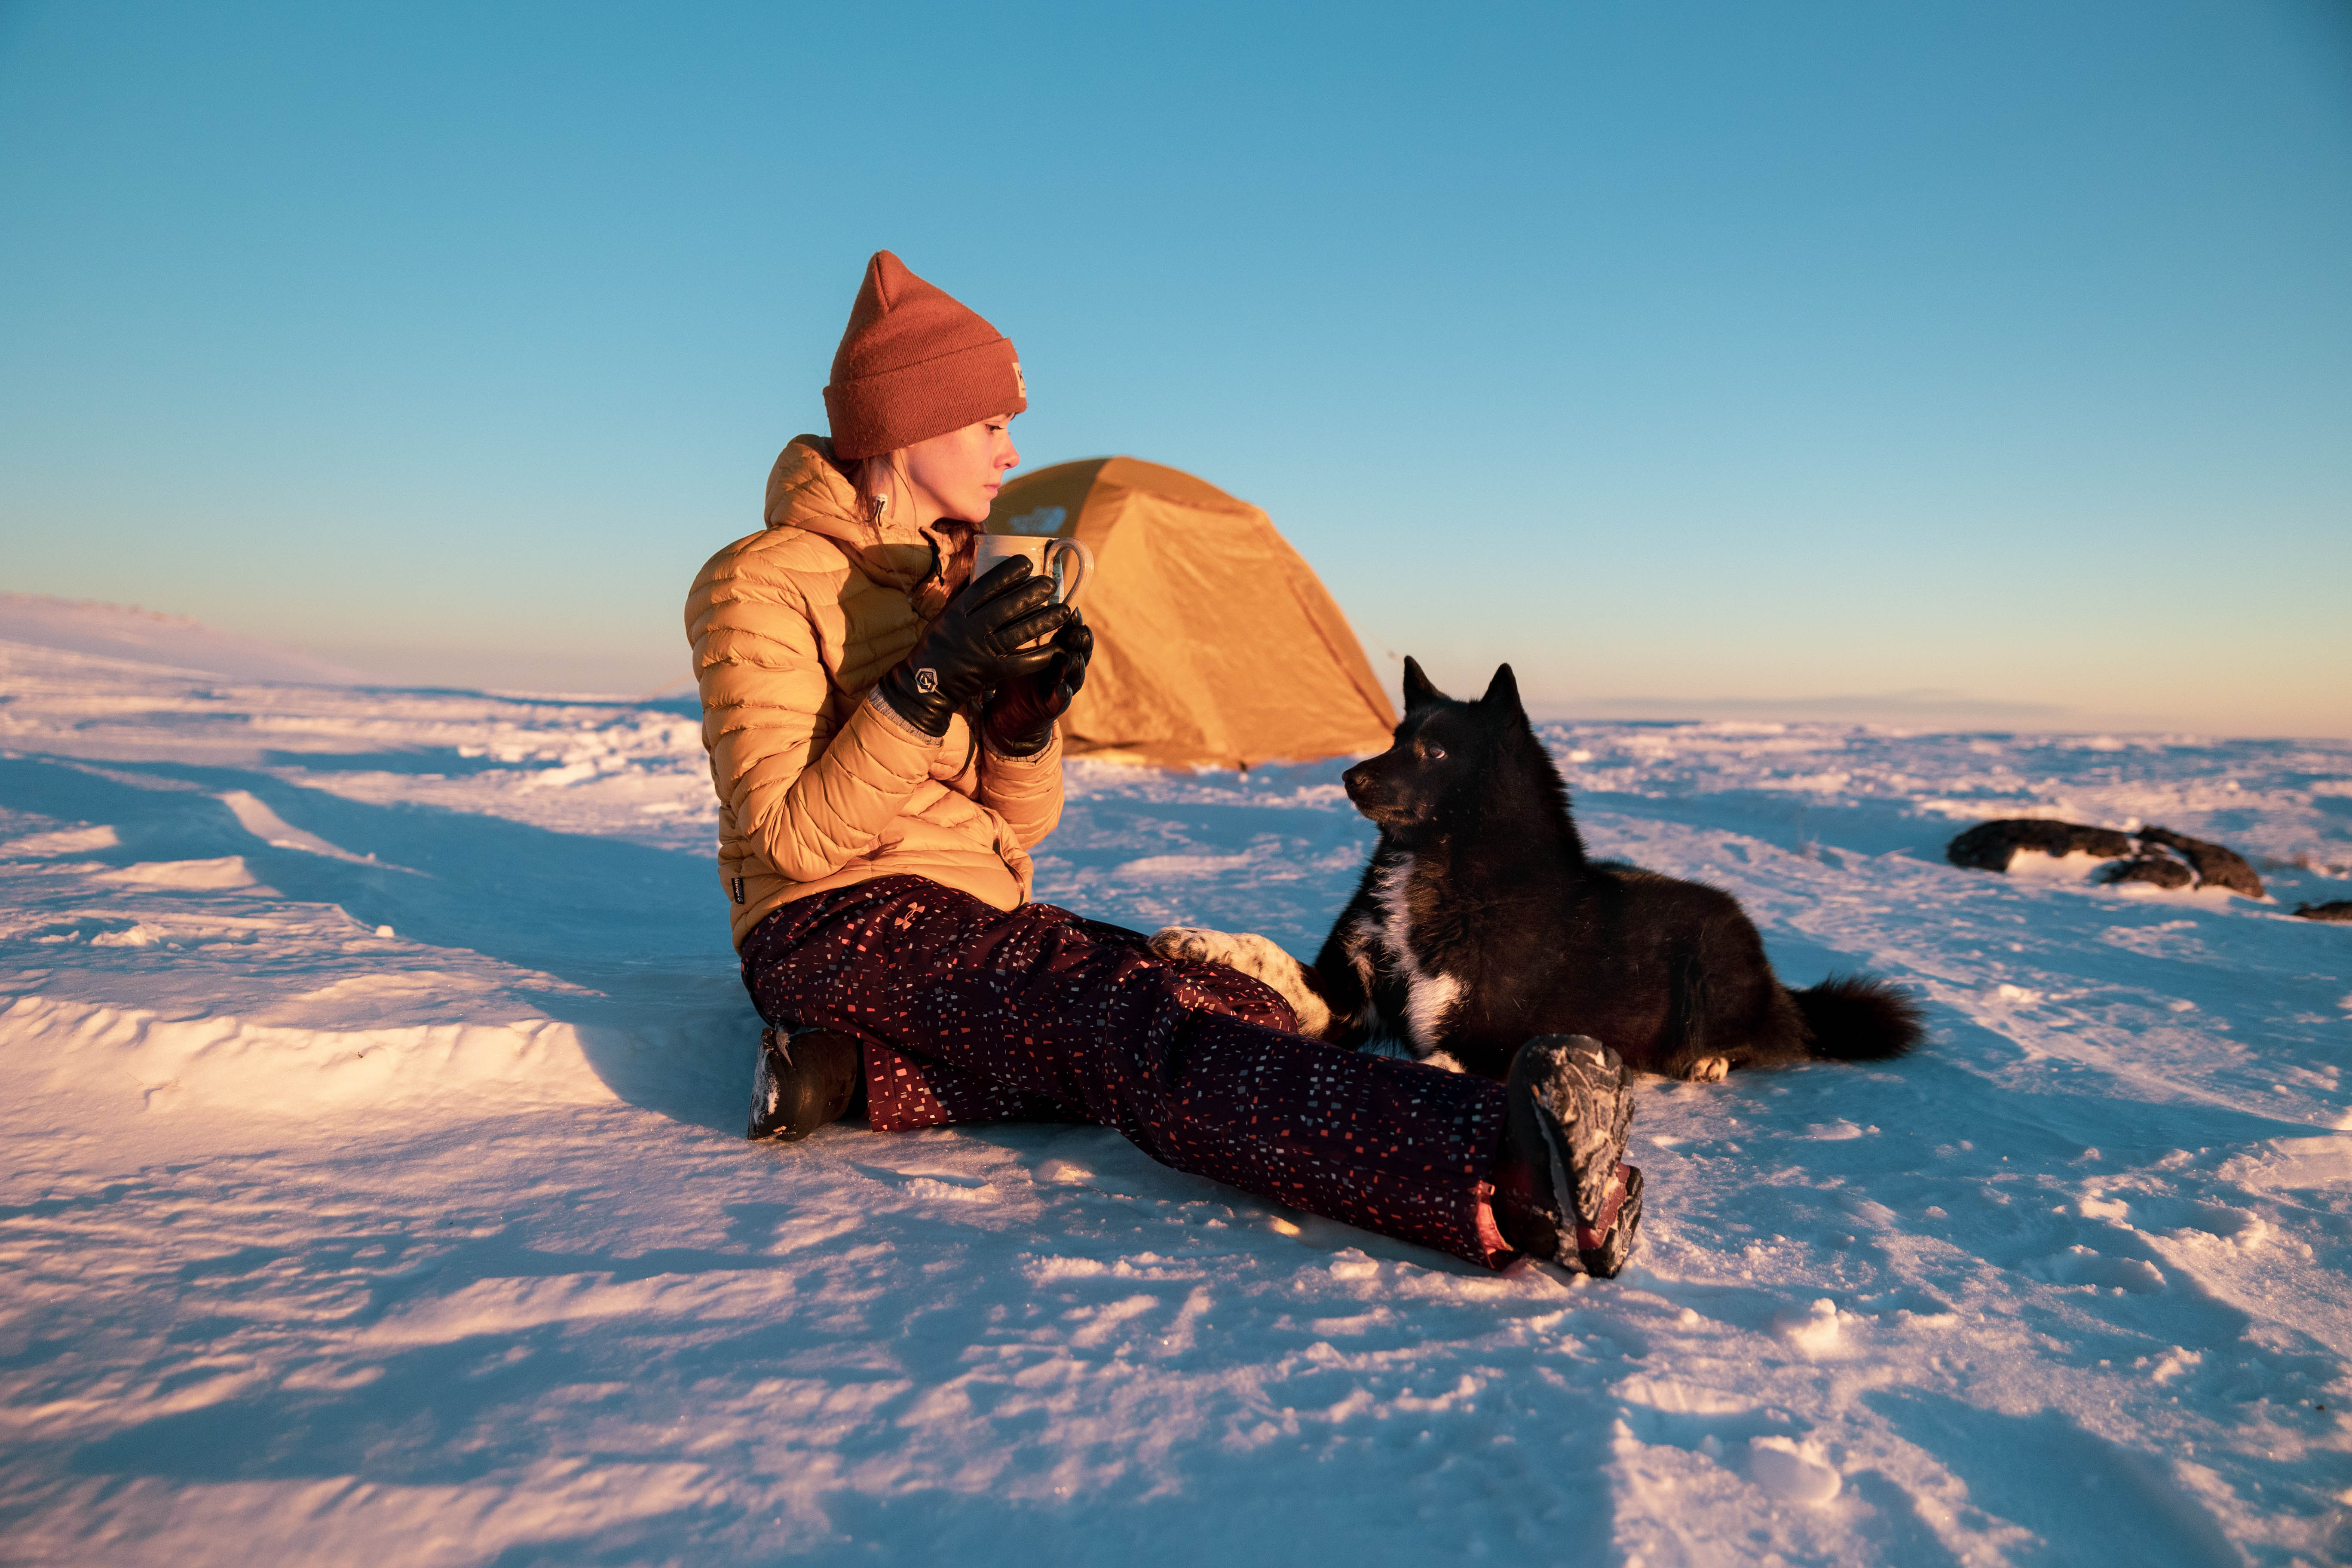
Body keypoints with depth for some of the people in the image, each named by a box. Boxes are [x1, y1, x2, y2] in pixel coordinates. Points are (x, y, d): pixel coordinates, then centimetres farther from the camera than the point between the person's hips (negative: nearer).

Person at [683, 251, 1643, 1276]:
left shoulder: (957, 575, 15)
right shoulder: (764, 585, -6)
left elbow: (1016, 828, 11)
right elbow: (794, 839, -15)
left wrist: (1024, 718, -10)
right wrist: (931, 686, -24)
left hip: (981, 921, 7)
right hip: (841, 931, -7)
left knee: (1248, 1012, -18)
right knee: (1141, 1030, -34)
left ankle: (860, 1070, -30)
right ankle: (1501, 1172, -54)